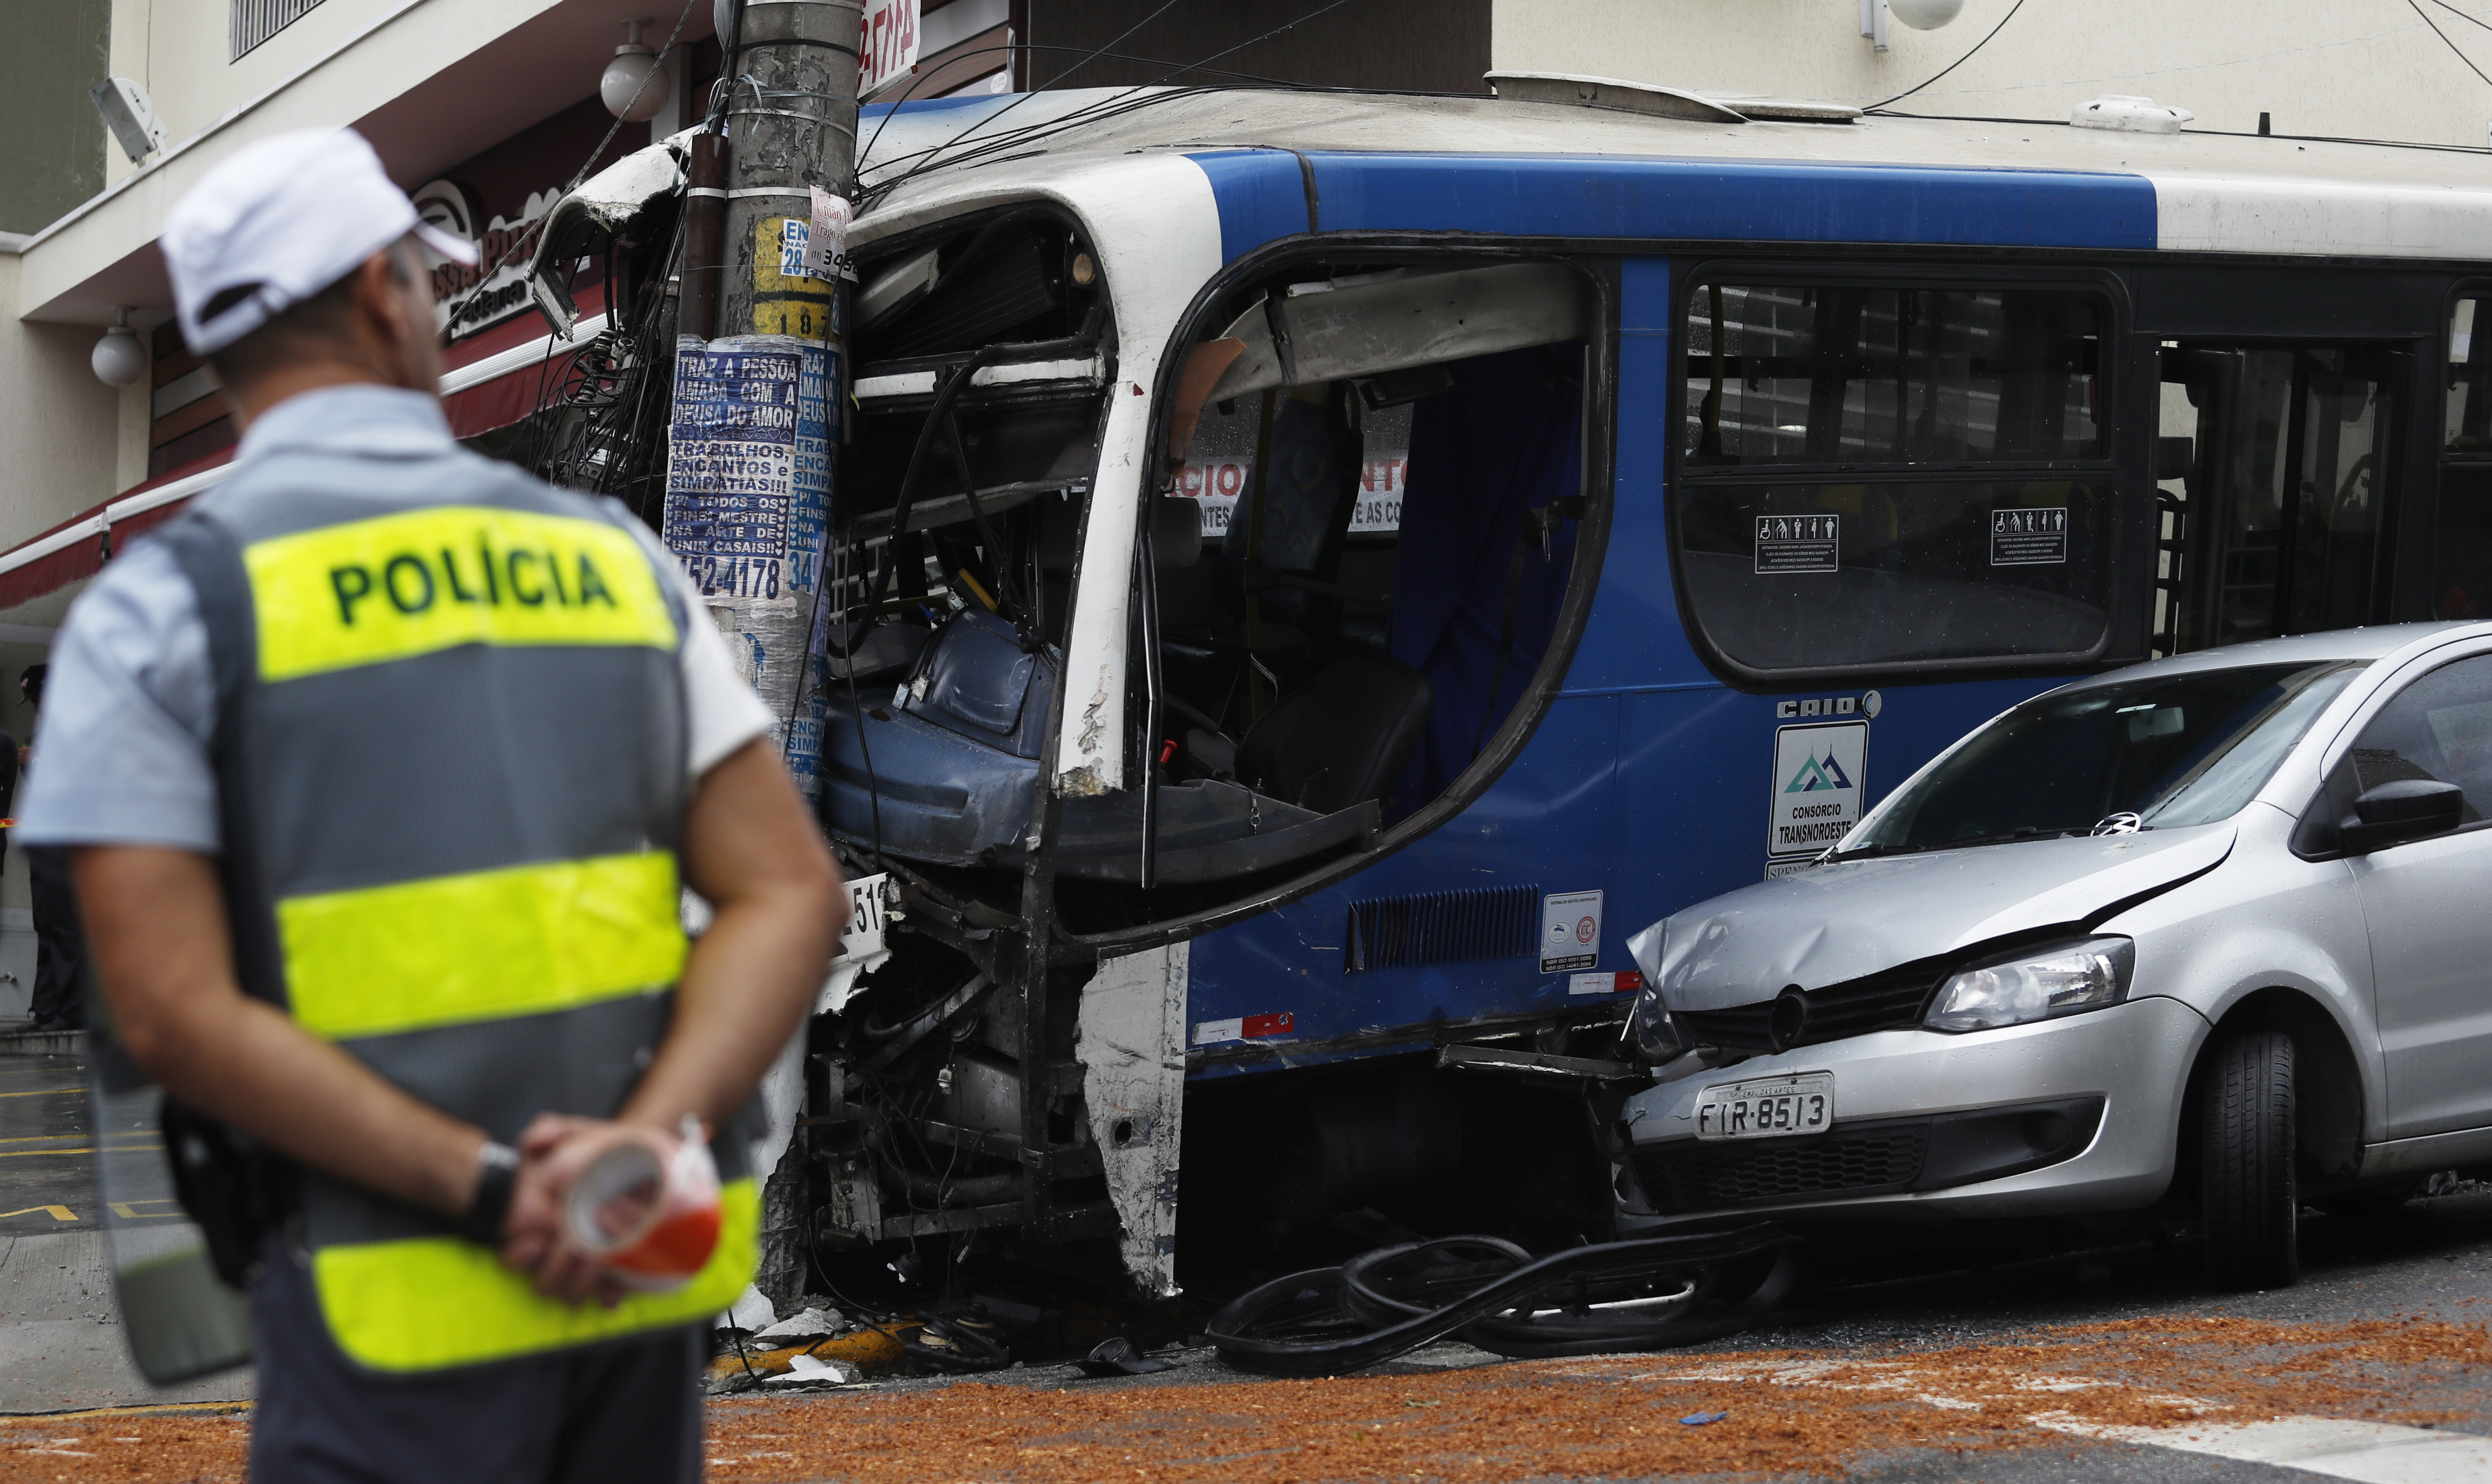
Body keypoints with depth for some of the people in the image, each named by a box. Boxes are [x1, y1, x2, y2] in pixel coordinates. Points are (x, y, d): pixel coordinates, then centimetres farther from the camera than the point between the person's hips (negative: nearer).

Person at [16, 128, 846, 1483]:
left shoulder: (159, 608, -4)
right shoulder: (612, 557, 7)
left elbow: (173, 1011, -14)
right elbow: (791, 894, -2)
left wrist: (488, 1193, -15)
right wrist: (650, 1145, -15)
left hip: (399, 1304, -4)